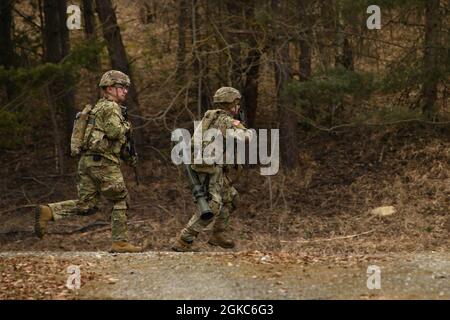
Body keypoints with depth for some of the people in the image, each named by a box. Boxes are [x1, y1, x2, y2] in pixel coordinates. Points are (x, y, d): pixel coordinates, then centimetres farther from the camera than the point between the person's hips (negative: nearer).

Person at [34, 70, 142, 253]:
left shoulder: (100, 107, 24)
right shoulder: (111, 107, -7)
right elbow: (114, 132, -23)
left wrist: (128, 156, 22)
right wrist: (126, 126, -1)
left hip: (87, 160, 9)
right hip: (103, 162, -9)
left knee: (86, 206, 6)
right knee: (120, 201, 3)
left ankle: (48, 212, -9)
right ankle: (120, 243, 3)